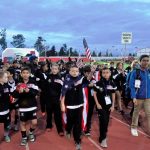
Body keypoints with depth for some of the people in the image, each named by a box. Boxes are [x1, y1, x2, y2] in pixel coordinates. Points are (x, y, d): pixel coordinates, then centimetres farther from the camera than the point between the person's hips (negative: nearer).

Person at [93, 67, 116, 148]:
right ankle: (102, 139, 5)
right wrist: (97, 104, -10)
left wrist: (113, 105, 5)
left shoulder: (112, 83, -1)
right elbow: (94, 93, -5)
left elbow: (113, 95, 8)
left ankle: (104, 135, 30)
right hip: (101, 105, -4)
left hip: (108, 105, 4)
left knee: (106, 121, 10)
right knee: (103, 121, -7)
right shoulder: (99, 83, -11)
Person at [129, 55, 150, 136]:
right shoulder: (135, 72, -10)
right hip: (138, 97, -2)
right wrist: (133, 97, -19)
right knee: (136, 113, 15)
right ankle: (134, 127, 32)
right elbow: (131, 85, -12)